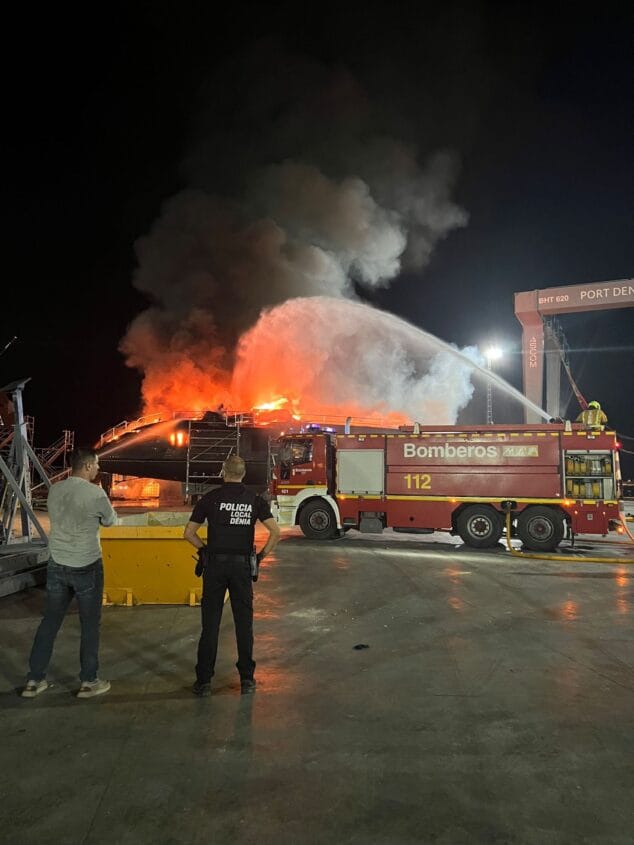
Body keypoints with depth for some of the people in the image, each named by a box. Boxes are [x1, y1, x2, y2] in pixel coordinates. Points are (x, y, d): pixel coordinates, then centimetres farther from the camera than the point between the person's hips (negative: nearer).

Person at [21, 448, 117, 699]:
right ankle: (88, 682, 18)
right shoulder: (94, 493, -17)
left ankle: (34, 680, 24)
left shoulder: (54, 490, 1)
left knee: (49, 622, 15)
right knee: (90, 625, 8)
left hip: (56, 565, 5)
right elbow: (111, 520, 0)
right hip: (86, 567, -5)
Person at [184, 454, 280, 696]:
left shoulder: (210, 498, -2)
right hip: (242, 565, 1)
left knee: (210, 623, 7)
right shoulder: (254, 500, 0)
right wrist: (261, 556, 4)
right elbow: (275, 532, -7)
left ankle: (204, 680, 13)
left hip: (215, 565, -1)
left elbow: (189, 533, 0)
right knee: (244, 622, 10)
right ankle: (247, 679, 17)